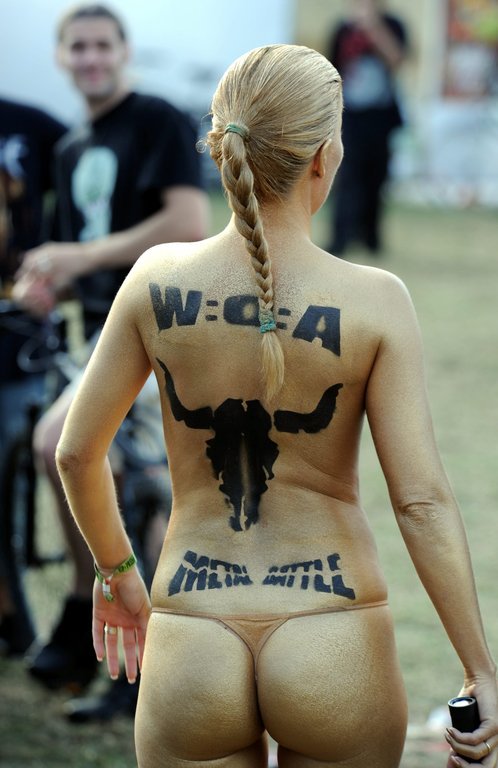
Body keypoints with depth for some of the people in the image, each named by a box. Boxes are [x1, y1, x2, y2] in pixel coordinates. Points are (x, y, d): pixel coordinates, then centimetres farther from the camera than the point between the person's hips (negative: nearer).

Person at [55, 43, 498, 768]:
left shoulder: (159, 281, -5)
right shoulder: (374, 302, -11)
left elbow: (77, 453, 3)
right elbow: (422, 501, -13)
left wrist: (115, 569, 21)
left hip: (190, 651, 2)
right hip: (336, 652, -1)